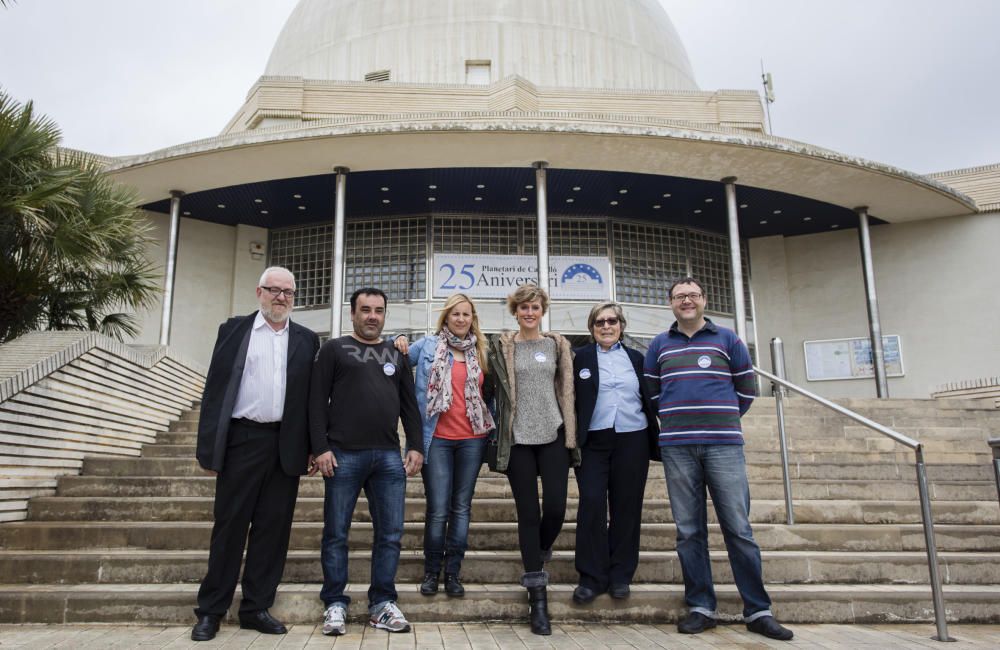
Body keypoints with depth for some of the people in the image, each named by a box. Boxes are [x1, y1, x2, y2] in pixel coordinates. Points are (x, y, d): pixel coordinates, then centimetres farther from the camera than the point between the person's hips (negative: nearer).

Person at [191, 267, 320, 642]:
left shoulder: (306, 340, 10)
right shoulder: (234, 329, 5)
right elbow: (214, 389, 1)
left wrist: (313, 448, 1)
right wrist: (210, 447, -6)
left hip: (286, 446, 2)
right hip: (242, 440, -2)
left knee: (273, 528, 7)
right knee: (229, 526, 5)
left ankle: (256, 607, 19)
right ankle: (211, 610, 17)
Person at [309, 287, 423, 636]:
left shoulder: (396, 354, 17)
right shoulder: (334, 349, 7)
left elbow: (409, 405, 15)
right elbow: (317, 401, 0)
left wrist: (416, 446, 5)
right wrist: (321, 448, -9)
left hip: (389, 456, 3)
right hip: (343, 454, -3)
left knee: (390, 533, 3)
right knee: (336, 533, 3)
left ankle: (382, 604, 14)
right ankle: (335, 604, 15)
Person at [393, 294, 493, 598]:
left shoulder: (480, 352, 10)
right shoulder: (428, 345, 3)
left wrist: (490, 429, 9)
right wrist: (398, 343, -8)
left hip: (472, 439, 2)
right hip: (437, 438, -2)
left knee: (461, 508, 7)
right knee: (438, 510, -3)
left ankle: (453, 572, 18)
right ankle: (431, 571, 16)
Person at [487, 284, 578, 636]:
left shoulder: (557, 345, 10)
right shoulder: (501, 347, 5)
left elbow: (567, 391, 11)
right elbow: (494, 390, 7)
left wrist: (571, 435, 7)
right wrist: (497, 432, 2)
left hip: (553, 436, 2)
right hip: (518, 439, -1)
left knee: (556, 509, -4)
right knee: (528, 513, 1)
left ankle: (537, 554, 30)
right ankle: (538, 598, 10)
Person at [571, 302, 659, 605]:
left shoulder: (636, 358, 13)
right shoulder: (579, 357, 6)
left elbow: (649, 400, 14)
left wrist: (655, 441, 9)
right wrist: (572, 440, -9)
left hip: (631, 441, 2)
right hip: (593, 441, -2)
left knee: (626, 507, 5)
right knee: (591, 504, -7)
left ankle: (620, 576, 17)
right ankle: (592, 577, 4)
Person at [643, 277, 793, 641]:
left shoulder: (727, 340, 9)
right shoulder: (659, 345, 13)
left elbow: (746, 389, 13)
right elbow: (651, 392, 17)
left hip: (724, 444, -1)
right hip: (677, 447, 1)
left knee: (738, 528, -2)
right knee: (689, 530, 3)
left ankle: (758, 611, 8)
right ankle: (701, 608, 12)